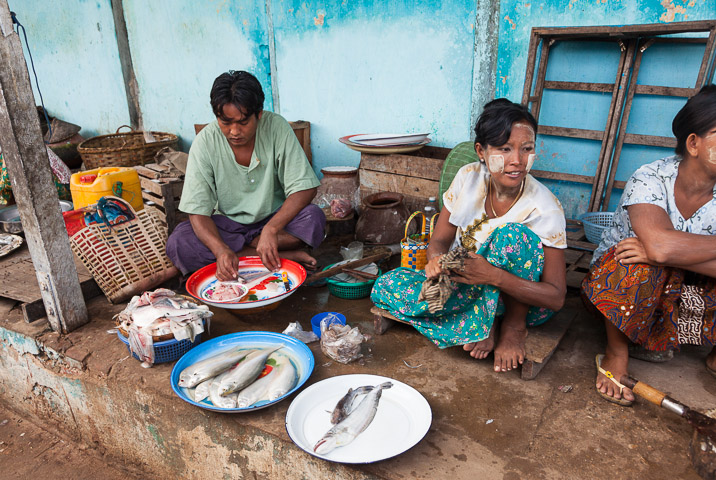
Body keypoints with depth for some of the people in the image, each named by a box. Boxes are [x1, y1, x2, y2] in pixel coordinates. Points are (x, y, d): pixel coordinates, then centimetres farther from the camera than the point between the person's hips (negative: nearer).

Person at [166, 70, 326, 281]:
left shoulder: (276, 127, -15)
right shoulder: (205, 143, -14)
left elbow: (304, 189, -18)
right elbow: (197, 211, -16)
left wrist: (271, 229, -33)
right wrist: (220, 249, -36)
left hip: (275, 218, -1)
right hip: (228, 225, 2)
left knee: (314, 218, -30)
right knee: (177, 244, -26)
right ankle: (283, 254, -24)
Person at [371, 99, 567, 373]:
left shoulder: (545, 209, -22)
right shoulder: (468, 178, -11)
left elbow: (556, 298, -22)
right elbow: (440, 239, -3)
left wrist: (494, 276, -39)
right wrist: (437, 259, -30)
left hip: (521, 298, -3)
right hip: (466, 284, 4)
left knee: (512, 234, -35)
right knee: (386, 287, -16)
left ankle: (514, 325, -13)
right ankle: (483, 325, -13)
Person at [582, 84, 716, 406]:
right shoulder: (650, 180, -20)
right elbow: (661, 245, -40)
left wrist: (661, 253, -36)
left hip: (689, 295, 4)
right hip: (621, 288, -4)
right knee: (639, 263, -34)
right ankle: (616, 354, -14)